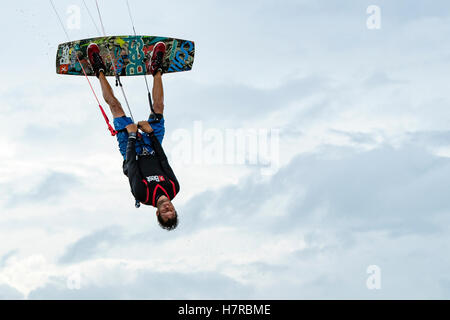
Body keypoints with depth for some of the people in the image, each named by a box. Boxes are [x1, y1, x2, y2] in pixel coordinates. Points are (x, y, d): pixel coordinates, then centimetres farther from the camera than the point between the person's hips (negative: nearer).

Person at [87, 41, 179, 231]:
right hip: (152, 150, 3)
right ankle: (157, 70, 29)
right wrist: (151, 132, -18)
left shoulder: (143, 194, -38)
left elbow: (131, 162, -31)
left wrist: (132, 135, -25)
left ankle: (100, 71, 19)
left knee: (115, 106, -3)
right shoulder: (174, 189, -29)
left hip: (134, 146, -3)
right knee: (158, 108, 3)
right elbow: (164, 160, -20)